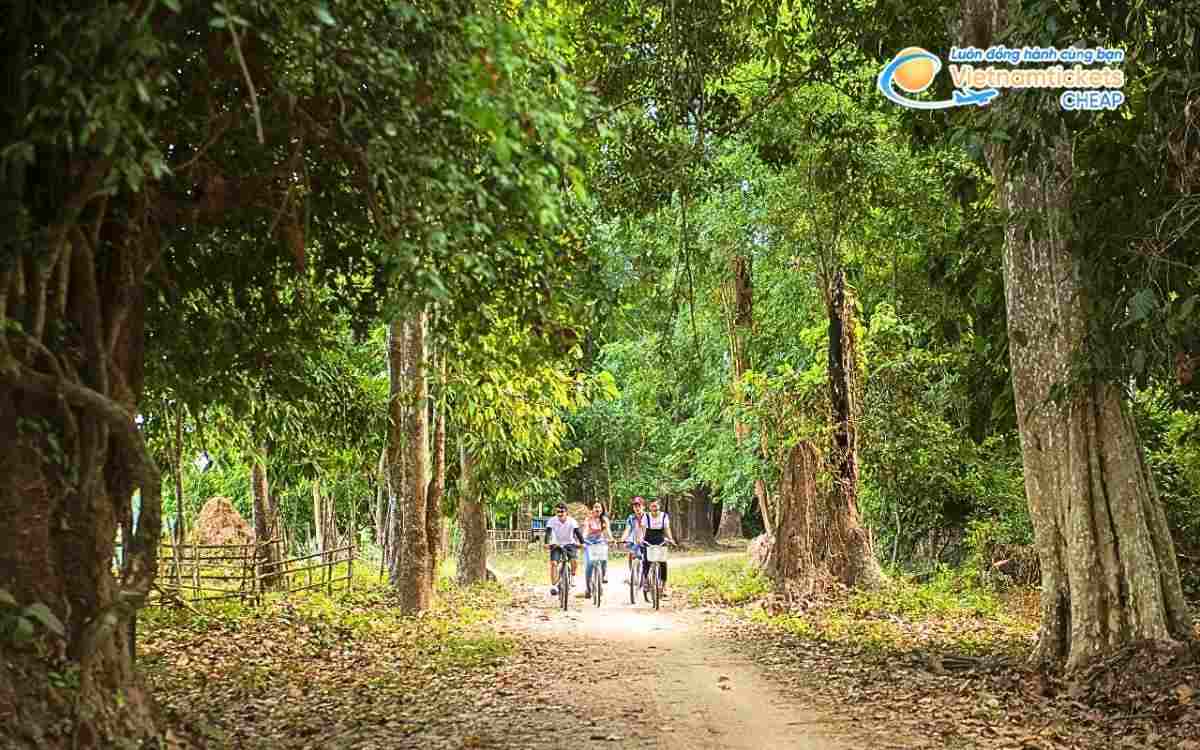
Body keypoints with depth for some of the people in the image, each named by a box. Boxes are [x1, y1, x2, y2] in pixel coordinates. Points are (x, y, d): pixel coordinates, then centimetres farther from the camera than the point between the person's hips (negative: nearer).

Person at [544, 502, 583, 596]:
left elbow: (577, 532, -22)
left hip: (569, 544, 0)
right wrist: (547, 543, -42)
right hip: (556, 545, 0)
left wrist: (582, 543, -38)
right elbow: (548, 532, -24)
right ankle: (553, 585, -12)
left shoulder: (572, 521, -14)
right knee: (553, 563, -20)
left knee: (575, 561, -24)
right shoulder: (552, 521, -14)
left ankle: (573, 576, 6)